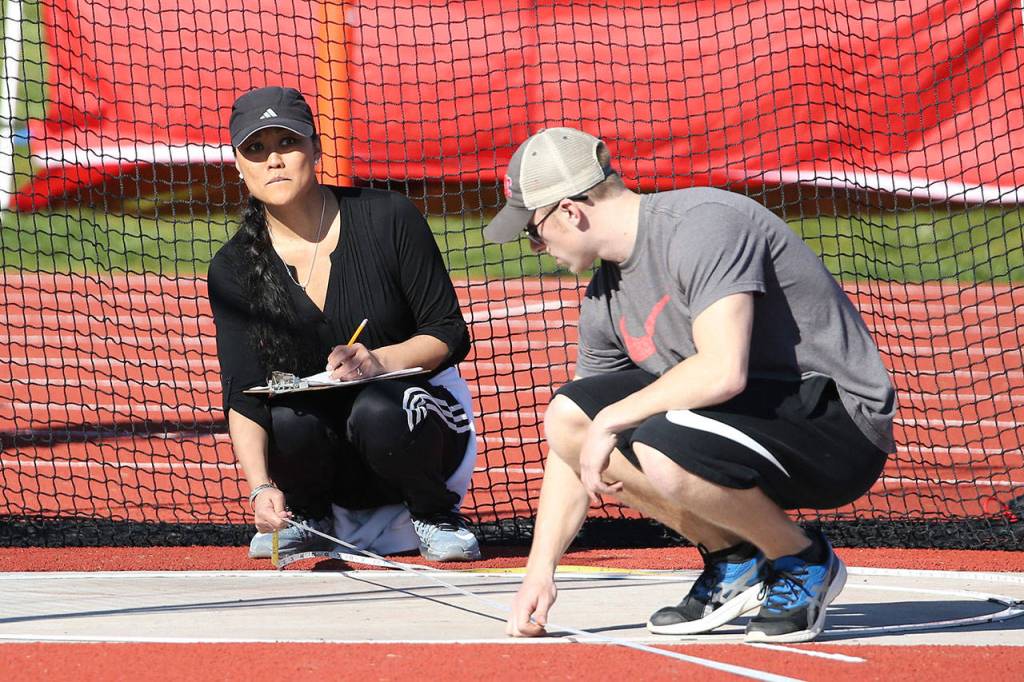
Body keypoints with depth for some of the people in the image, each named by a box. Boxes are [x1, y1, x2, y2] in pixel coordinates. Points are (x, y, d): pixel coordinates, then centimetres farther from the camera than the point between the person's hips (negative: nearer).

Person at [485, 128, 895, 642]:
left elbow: (723, 370, -32)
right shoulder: (606, 298, 8)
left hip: (842, 422, -9)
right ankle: (732, 561, 9)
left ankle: (805, 562, -7)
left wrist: (611, 419, -21)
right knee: (567, 417, 1)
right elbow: (574, 447, 13)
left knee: (662, 448, -34)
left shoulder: (702, 225, -20)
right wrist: (540, 572, 7)